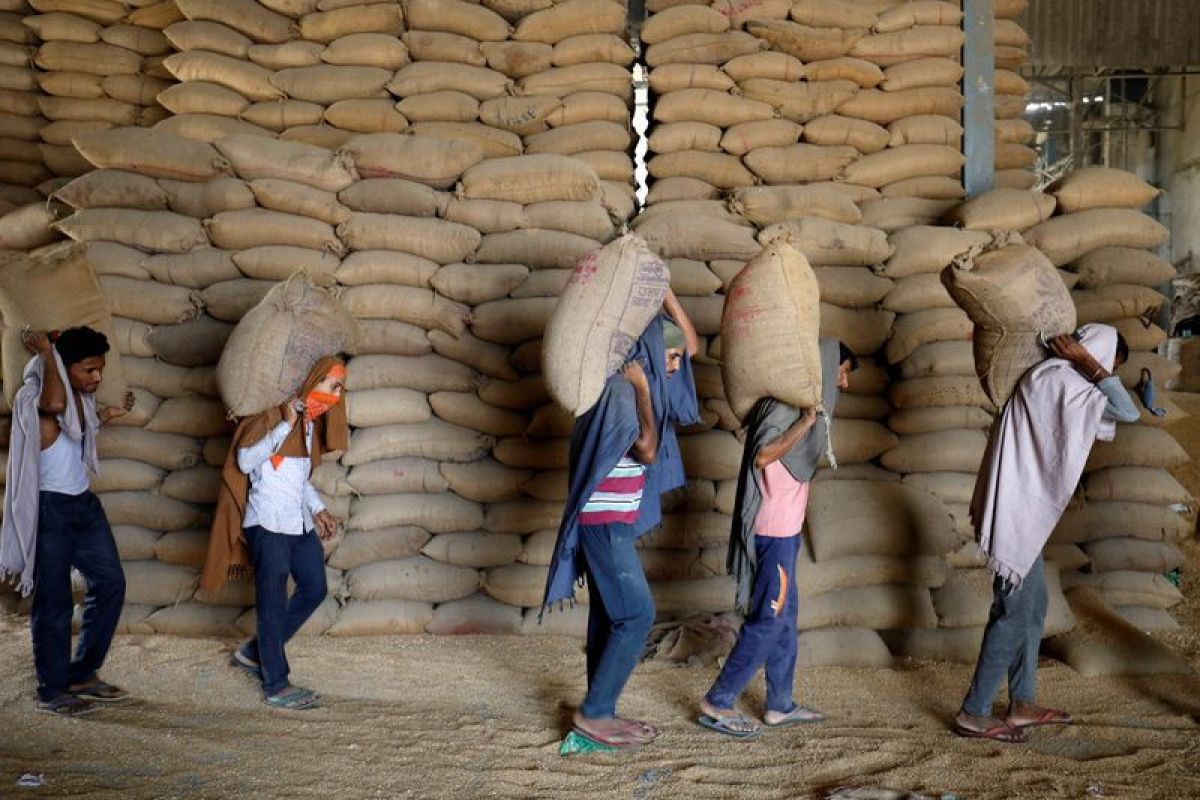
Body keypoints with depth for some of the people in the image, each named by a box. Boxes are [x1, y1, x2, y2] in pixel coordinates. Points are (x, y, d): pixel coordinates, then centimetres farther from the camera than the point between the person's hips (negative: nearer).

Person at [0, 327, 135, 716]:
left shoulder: (80, 397, 6)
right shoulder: (32, 398, -19)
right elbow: (56, 403, -44)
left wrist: (107, 414, 17)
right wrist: (45, 350, -31)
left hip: (83, 502, 8)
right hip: (49, 510, -8)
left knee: (110, 582, 10)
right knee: (54, 603, 1)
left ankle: (83, 674, 22)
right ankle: (53, 691, 15)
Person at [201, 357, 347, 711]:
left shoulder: (310, 420, 13)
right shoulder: (275, 412, -12)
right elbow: (245, 460, -20)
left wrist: (318, 510, 14)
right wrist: (286, 425, -25)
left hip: (300, 523, 9)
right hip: (269, 524, -9)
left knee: (315, 589, 12)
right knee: (273, 602, -2)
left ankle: (256, 652, 26)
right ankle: (276, 685, 7)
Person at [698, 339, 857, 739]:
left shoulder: (803, 402, 14)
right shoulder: (786, 401, -15)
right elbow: (762, 455, -27)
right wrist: (806, 422, -24)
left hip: (785, 529, 10)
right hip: (775, 530, -10)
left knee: (784, 615, 14)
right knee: (770, 620, -6)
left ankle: (780, 705, 21)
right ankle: (717, 703, -1)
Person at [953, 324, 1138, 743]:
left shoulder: (1057, 378, 15)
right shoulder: (1058, 378, -15)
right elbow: (1128, 413, -15)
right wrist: (1087, 361, -11)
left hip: (1024, 509, 10)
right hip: (1017, 510, -10)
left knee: (1032, 604, 16)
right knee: (1014, 610, -5)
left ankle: (1022, 703, 25)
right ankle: (973, 713, 1)